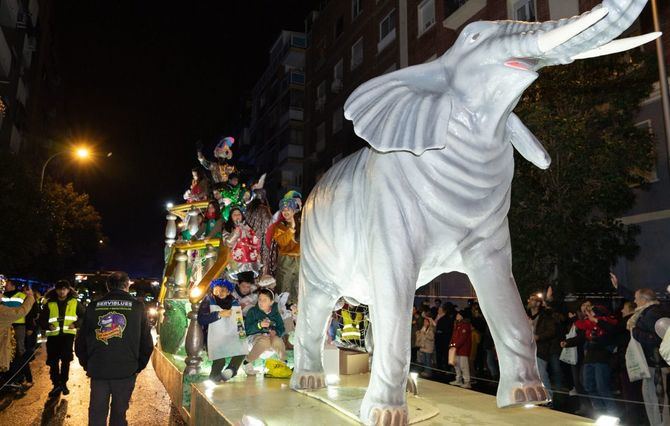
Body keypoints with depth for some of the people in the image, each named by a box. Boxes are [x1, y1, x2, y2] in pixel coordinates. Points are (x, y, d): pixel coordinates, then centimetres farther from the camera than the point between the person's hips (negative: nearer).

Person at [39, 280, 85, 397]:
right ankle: (56, 385, 14)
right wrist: (48, 326, -10)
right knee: (53, 361, 2)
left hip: (68, 335, -1)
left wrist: (76, 324, -7)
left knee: (66, 360, 4)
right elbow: (42, 319, 9)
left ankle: (63, 384, 17)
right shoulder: (49, 304, 7)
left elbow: (84, 315, 8)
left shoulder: (74, 302, 6)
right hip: (53, 335, 1)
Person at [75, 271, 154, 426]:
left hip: (98, 371, 1)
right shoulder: (137, 307, -4)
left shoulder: (93, 307, 0)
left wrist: (87, 365, 16)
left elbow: (80, 342, 4)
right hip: (126, 372, -1)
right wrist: (138, 367, 10)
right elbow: (147, 343, -3)